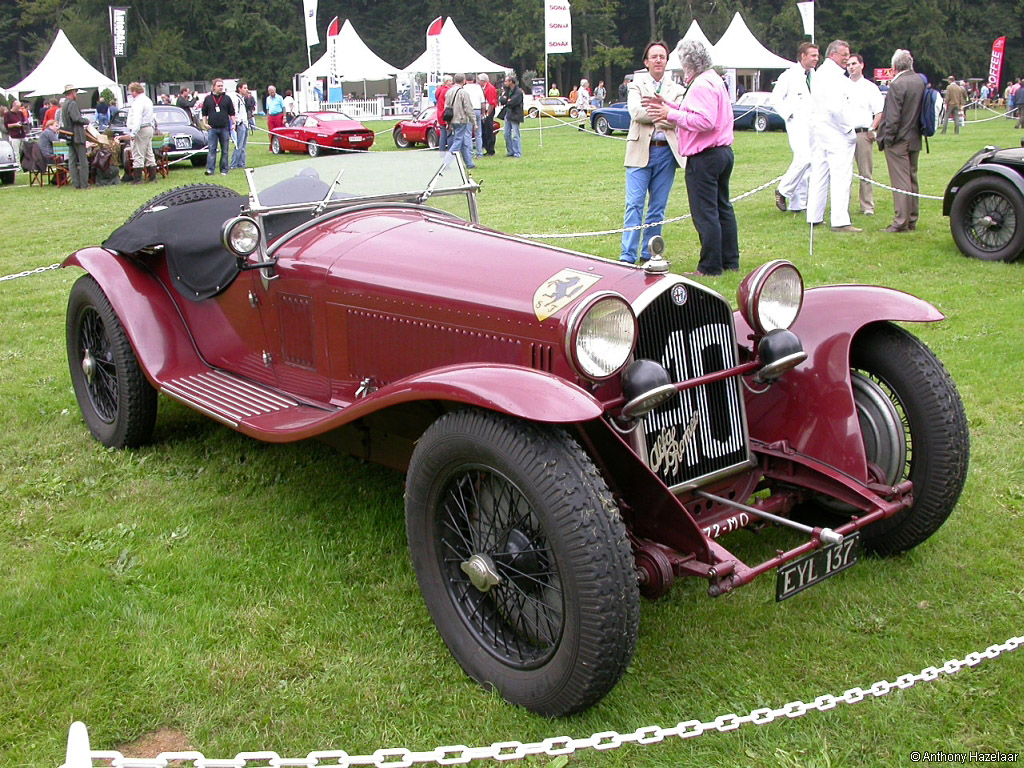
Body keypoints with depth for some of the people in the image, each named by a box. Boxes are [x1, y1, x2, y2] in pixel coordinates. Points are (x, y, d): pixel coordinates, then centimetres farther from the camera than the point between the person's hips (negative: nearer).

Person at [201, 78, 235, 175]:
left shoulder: (227, 99, 7)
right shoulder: (208, 99, 7)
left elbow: (232, 113, 9)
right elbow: (204, 113, 11)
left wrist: (233, 123, -2)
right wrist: (205, 123, -1)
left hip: (224, 128, 1)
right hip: (212, 128, -1)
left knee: (225, 150, 5)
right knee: (211, 149, -6)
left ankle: (224, 170, 11)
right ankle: (210, 170, -10)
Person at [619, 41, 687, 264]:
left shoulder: (676, 89, 13)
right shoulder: (636, 85, 8)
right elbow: (636, 112, -11)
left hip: (667, 152, 3)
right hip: (641, 151, -2)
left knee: (658, 207, 5)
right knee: (634, 204, -8)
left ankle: (649, 254, 13)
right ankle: (628, 256, -7)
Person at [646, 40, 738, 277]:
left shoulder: (701, 85, -16)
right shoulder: (714, 80, 17)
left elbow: (705, 121, -25)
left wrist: (671, 114, -19)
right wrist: (668, 106, 16)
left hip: (704, 157, -11)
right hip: (723, 151, 11)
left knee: (705, 213, -5)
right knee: (722, 208, 16)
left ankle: (710, 267, -1)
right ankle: (730, 261, 23)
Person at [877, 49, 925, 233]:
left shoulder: (897, 85, -18)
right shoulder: (921, 81, 6)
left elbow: (892, 116, -18)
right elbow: (923, 111, 13)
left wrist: (887, 138, -10)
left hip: (899, 140, -8)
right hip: (915, 139, 8)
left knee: (900, 181, -6)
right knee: (912, 179, 14)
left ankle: (901, 222, -5)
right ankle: (912, 220, 21)